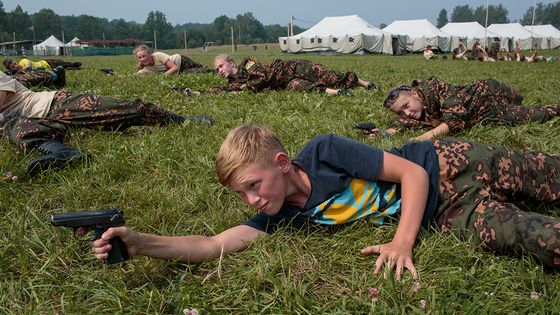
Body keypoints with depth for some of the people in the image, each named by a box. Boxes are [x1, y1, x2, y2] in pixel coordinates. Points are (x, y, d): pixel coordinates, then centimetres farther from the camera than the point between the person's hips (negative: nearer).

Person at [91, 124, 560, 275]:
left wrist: (403, 242, -29)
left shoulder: (325, 150, -26)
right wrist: (140, 243, -30)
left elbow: (413, 173, -21)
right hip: (449, 217, 3)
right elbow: (214, 244, -18)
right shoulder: (279, 215, -11)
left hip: (444, 166, -3)